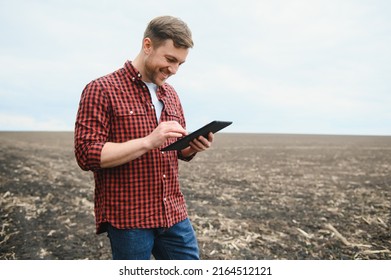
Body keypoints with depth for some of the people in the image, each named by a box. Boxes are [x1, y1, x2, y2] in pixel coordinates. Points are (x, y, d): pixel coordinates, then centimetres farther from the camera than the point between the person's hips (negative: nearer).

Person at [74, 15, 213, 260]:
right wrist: (148, 141, -24)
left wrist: (193, 146, -5)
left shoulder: (171, 94, 11)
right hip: (128, 218, -6)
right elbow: (88, 154, -16)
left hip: (174, 214, 6)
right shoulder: (101, 90, -9)